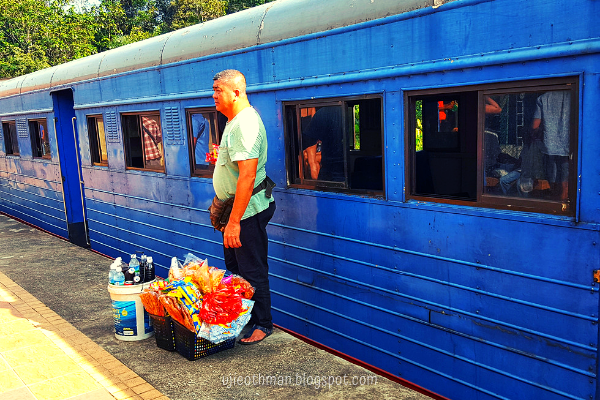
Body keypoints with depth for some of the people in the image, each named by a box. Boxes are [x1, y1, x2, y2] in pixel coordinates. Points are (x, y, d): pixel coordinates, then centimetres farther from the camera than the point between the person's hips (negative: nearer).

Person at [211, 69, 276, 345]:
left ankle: (262, 324, 17)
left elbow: (247, 176, -29)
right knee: (235, 267, 20)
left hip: (248, 209, -11)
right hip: (236, 208, 11)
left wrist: (234, 222, -29)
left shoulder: (245, 123, -22)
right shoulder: (235, 120, 13)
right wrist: (219, 159, 11)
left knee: (253, 271, 1)